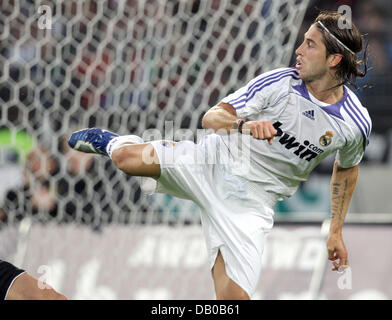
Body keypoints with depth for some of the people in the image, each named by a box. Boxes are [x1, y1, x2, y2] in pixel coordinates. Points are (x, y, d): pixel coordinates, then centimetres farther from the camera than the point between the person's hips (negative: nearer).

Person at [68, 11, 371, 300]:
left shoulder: (356, 124, -9)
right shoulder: (280, 82, -13)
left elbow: (346, 168, 14)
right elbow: (211, 117, -11)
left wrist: (336, 231, 13)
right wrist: (244, 125, -34)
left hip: (250, 204, 0)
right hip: (212, 164, 0)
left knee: (234, 296, -17)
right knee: (125, 157, -14)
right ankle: (111, 141, 25)